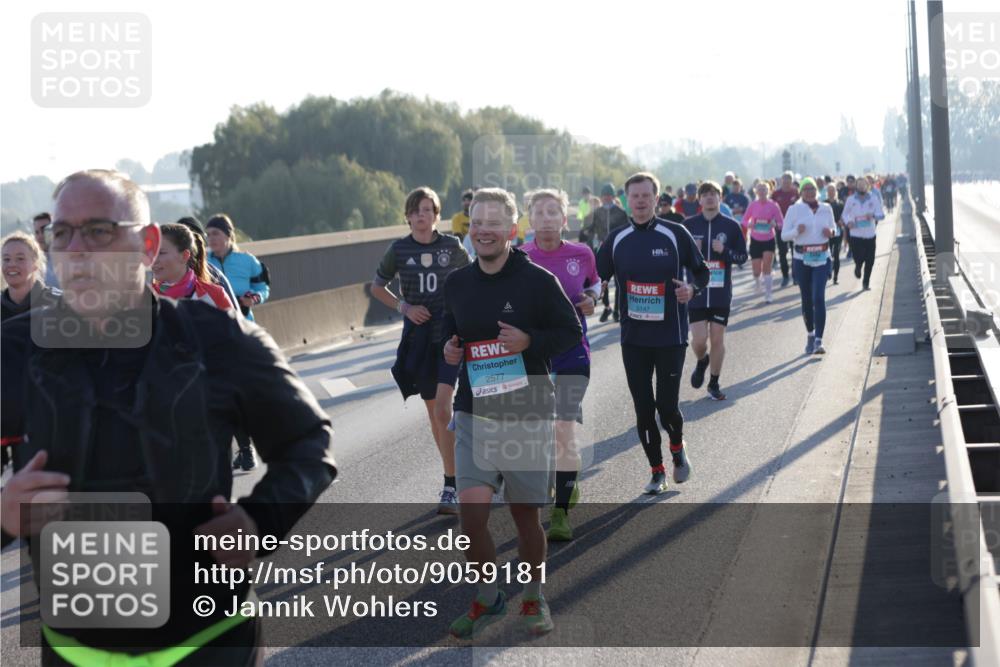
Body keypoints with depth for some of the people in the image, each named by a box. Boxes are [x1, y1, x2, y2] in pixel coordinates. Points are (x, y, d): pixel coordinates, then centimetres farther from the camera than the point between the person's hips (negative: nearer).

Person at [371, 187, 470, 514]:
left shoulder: (452, 247, -3)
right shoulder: (399, 250, 0)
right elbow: (377, 286, 12)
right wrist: (404, 306, -3)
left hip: (450, 334, -3)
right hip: (417, 336, 3)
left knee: (443, 408, -16)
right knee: (433, 411, 10)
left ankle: (450, 488, -13)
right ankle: (454, 473, 27)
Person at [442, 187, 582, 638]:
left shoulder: (538, 281, -8)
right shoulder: (457, 284, 4)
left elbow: (572, 334, -2)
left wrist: (529, 342, -19)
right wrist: (448, 349, -2)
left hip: (528, 415, -2)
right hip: (474, 414, 3)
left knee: (526, 514, 8)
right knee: (471, 511, -9)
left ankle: (534, 598, 30)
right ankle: (487, 597, 13)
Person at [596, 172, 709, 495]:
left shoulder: (676, 234, -5)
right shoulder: (617, 240, 4)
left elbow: (702, 272, 3)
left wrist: (692, 289, -18)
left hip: (670, 336, -3)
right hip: (633, 338, 3)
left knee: (666, 405, -5)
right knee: (643, 408, 4)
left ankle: (678, 448, 28)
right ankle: (657, 471, 20)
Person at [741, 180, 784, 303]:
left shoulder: (773, 205, -7)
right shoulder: (753, 205, -3)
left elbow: (781, 222, -2)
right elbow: (745, 220, 6)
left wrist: (775, 225, -24)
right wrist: (749, 225, -17)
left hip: (769, 240, -1)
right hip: (755, 240, 1)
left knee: (767, 268, -13)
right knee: (756, 271, 4)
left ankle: (768, 295, -5)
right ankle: (757, 283, 40)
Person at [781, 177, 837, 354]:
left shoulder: (826, 209, 6)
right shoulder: (794, 209, 0)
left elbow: (834, 228, 19)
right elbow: (784, 235, 0)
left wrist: (831, 232, -4)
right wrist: (797, 231, -20)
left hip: (822, 258, 0)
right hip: (801, 259, 0)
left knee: (818, 297, -14)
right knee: (807, 299, 8)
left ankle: (818, 340, -16)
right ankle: (810, 335, 28)